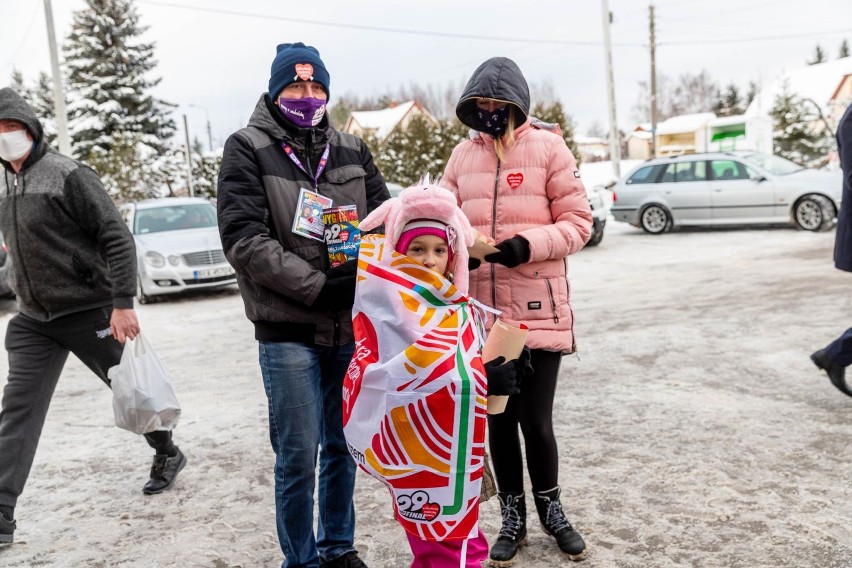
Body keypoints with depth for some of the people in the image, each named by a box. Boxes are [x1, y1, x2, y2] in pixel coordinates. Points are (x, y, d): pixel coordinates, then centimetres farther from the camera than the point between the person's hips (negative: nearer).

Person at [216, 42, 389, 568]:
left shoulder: (352, 150, 11)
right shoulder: (248, 148, -1)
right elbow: (243, 237, -11)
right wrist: (317, 285, -17)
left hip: (351, 326, 4)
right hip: (288, 331, -4)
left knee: (342, 445, 14)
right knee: (298, 456, 1)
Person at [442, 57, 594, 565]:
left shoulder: (548, 147, -3)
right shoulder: (464, 154, 8)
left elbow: (578, 223, -4)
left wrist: (529, 244, -21)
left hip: (538, 310, -3)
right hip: (482, 311, 4)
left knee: (535, 419, 3)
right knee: (498, 419, 13)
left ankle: (550, 508, 32)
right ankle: (513, 517, 32)